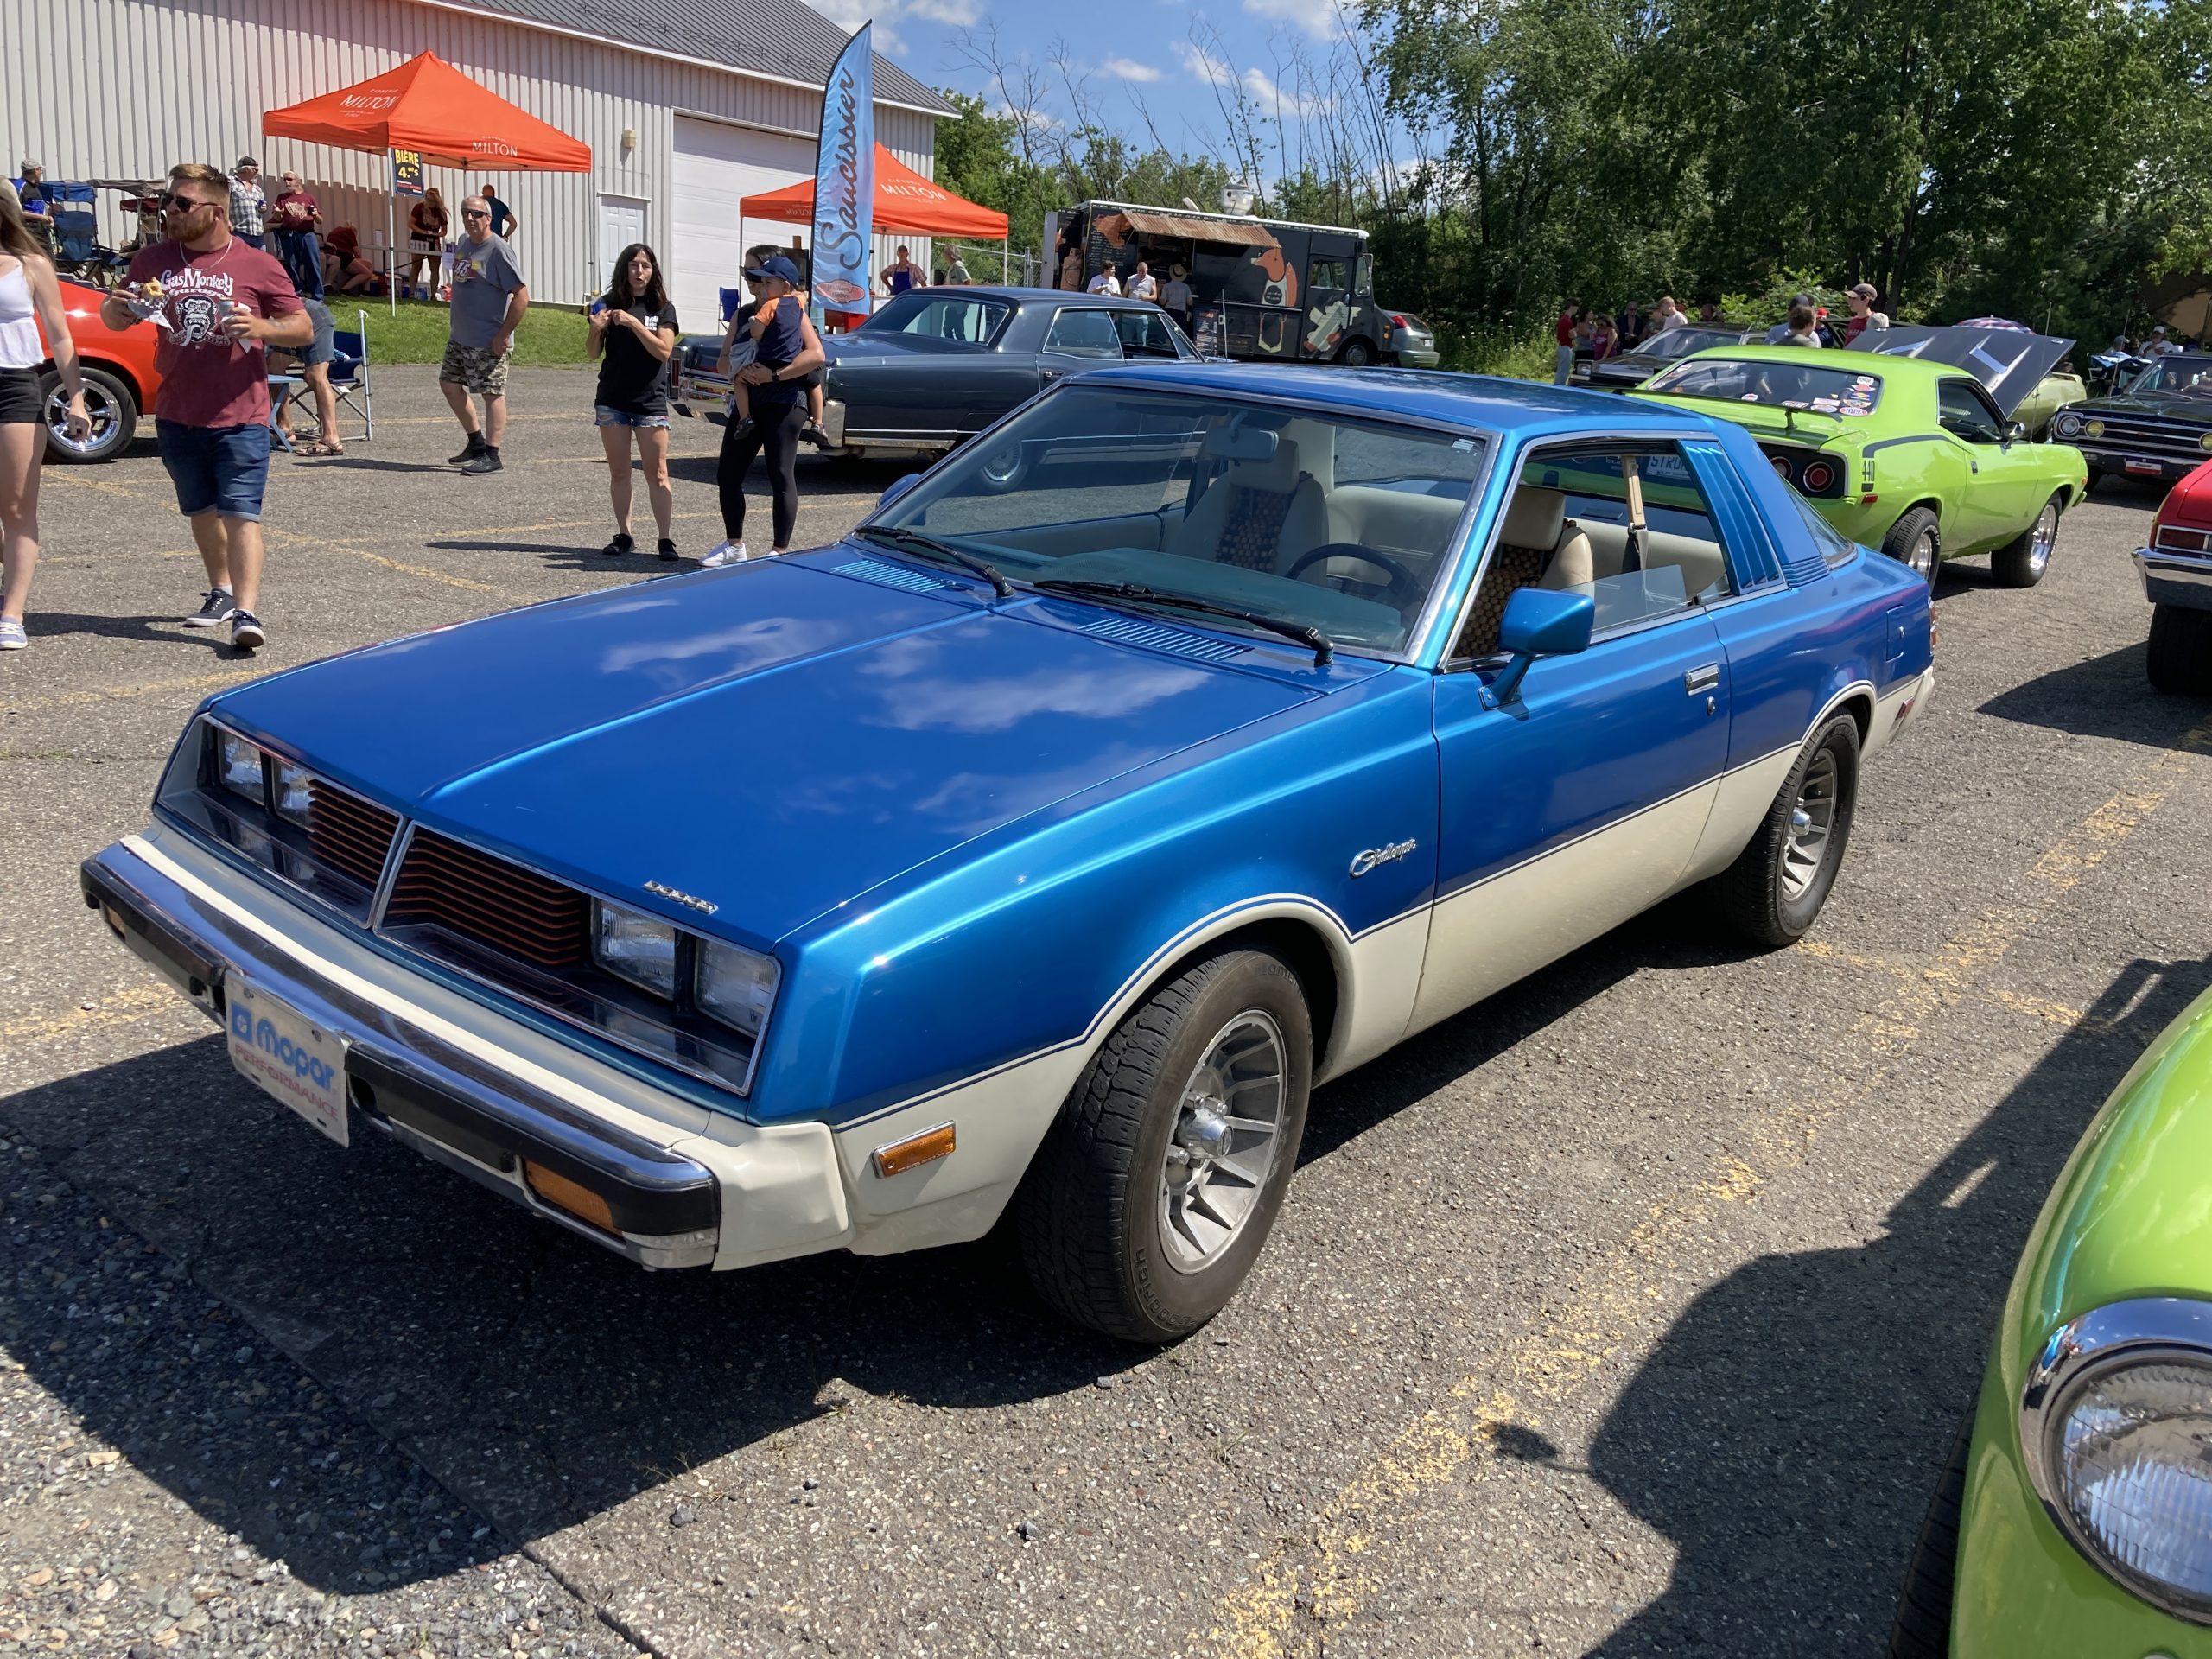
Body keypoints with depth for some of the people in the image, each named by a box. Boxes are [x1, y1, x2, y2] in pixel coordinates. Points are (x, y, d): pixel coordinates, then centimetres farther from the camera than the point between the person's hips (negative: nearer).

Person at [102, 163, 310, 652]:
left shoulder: (258, 266, -4)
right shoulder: (152, 261, 7)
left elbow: (304, 329, 1)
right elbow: (112, 318, 17)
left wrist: (263, 327, -19)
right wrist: (119, 307, -7)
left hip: (240, 418, -5)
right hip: (176, 416, 5)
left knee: (240, 515, -12)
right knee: (202, 512, 17)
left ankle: (246, 613, -17)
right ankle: (221, 593, 34)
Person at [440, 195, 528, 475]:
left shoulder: (498, 250, -15)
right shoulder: (463, 242, 10)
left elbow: (522, 296, -19)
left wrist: (504, 335, -20)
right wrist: (455, 325, 20)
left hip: (488, 341, -10)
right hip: (459, 337, 10)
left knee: (492, 394, -3)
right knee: (449, 384, 15)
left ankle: (491, 455, 1)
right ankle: (476, 443, 26)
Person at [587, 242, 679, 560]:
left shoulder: (663, 309, 2)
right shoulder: (611, 305, 5)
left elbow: (663, 350, -11)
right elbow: (593, 353, 6)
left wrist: (633, 323, -19)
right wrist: (596, 330, -14)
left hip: (650, 401, -2)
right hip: (612, 401, 2)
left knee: (657, 474, -4)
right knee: (618, 472, 6)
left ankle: (666, 539, -4)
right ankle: (624, 536, 13)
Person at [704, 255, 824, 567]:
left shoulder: (795, 313, -1)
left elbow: (816, 355, -14)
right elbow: (725, 359, 13)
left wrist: (775, 375, -17)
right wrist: (739, 370, -10)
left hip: (783, 404, -7)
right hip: (748, 403, 7)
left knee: (781, 477, -3)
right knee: (727, 475, 8)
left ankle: (780, 551, 5)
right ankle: (734, 547, 21)